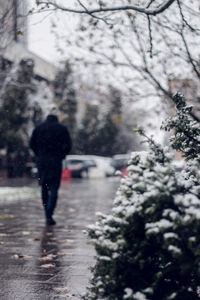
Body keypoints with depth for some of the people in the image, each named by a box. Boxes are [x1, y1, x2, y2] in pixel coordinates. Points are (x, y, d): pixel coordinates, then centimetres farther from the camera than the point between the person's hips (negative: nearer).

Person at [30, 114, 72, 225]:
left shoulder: (38, 127, 9)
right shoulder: (62, 128, 4)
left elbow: (32, 144, 5)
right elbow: (68, 145, -3)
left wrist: (39, 155, 13)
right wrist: (61, 156, 8)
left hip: (42, 161, 2)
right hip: (56, 162, -2)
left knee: (44, 188, 15)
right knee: (54, 188, -1)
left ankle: (47, 214, 18)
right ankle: (49, 215, -14)